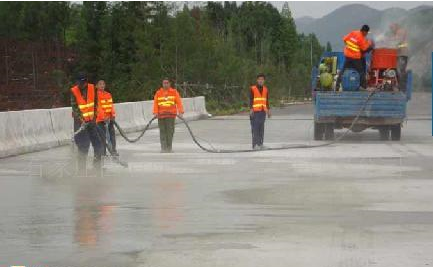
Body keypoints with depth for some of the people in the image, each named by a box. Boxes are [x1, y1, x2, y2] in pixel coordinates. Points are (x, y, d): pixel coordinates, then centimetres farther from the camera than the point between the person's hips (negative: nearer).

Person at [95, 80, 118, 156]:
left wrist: (113, 115, -1)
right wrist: (104, 117, -23)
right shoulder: (96, 95, -6)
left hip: (109, 118, 6)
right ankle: (103, 152, 0)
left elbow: (111, 106, 12)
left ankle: (113, 150, 17)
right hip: (100, 119, -6)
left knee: (112, 133, 8)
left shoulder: (108, 95, 13)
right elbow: (98, 107, -14)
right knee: (103, 135, -6)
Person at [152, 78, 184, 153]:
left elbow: (179, 102, 2)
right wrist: (155, 112, -6)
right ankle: (163, 147, 1)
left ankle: (169, 147, 1)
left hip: (171, 115, -1)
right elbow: (155, 103, 6)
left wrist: (180, 111, -8)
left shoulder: (174, 92, 9)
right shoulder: (158, 93, 12)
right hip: (161, 115, 1)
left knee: (170, 131, -6)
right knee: (162, 131, -2)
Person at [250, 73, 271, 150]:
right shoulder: (252, 89, -2)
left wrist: (268, 110, 14)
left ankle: (260, 143, 10)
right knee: (255, 128, -8)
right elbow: (251, 100, -5)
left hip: (263, 111, 5)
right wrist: (251, 109, -14)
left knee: (261, 128, 6)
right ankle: (255, 144, -8)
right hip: (255, 111, -5)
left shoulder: (265, 89, 14)